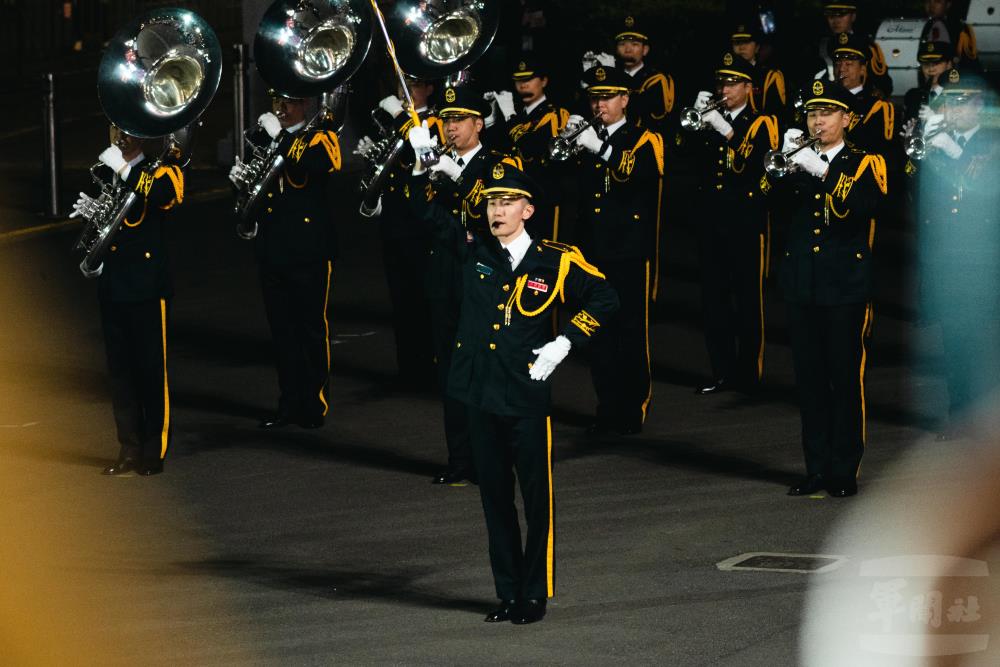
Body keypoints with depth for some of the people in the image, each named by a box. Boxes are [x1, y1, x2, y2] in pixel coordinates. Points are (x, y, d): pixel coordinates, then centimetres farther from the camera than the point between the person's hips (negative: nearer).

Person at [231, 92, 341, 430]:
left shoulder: (321, 139, -1)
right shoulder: (262, 138, 14)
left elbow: (315, 169, -22)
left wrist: (281, 137, -23)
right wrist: (239, 178, -5)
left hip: (309, 251, -5)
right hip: (272, 250, 5)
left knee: (312, 328, 0)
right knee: (281, 329, 8)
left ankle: (314, 404, 8)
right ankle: (289, 403, 15)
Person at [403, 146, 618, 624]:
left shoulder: (555, 262, -3)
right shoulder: (474, 251, 5)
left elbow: (604, 298, 5)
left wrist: (564, 344, -3)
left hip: (528, 396, -3)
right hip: (480, 395, 3)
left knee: (537, 495, 1)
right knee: (495, 495, 10)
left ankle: (536, 594, 11)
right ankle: (507, 593, 19)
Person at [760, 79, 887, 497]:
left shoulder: (865, 164, 3)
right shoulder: (797, 163, 14)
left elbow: (860, 205, -17)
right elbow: (767, 194, -3)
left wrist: (822, 171, -24)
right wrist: (784, 161, -18)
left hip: (845, 285, -4)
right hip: (801, 285, 4)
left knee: (846, 377, -2)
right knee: (809, 378, 5)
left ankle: (844, 471, 2)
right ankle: (817, 468, 10)